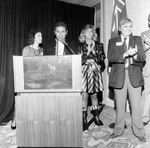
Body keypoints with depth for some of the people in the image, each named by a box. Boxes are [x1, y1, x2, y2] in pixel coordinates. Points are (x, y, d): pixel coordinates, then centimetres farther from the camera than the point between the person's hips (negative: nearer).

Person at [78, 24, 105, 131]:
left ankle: (96, 117, 24)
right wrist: (87, 52, -10)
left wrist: (94, 51, -10)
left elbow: (102, 59, 2)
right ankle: (84, 120, 6)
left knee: (94, 95, 9)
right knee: (84, 95, -5)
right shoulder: (80, 46, 5)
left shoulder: (99, 45, 10)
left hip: (95, 72, 2)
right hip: (84, 72, -2)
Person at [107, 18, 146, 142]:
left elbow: (143, 57, -1)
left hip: (134, 76, 0)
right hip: (119, 77, 0)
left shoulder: (137, 39, 10)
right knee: (120, 106, 11)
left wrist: (136, 54, -23)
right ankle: (118, 130, 28)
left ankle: (139, 132, 23)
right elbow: (110, 57, -8)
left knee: (136, 106, 5)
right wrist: (125, 54, -22)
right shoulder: (113, 41, 7)